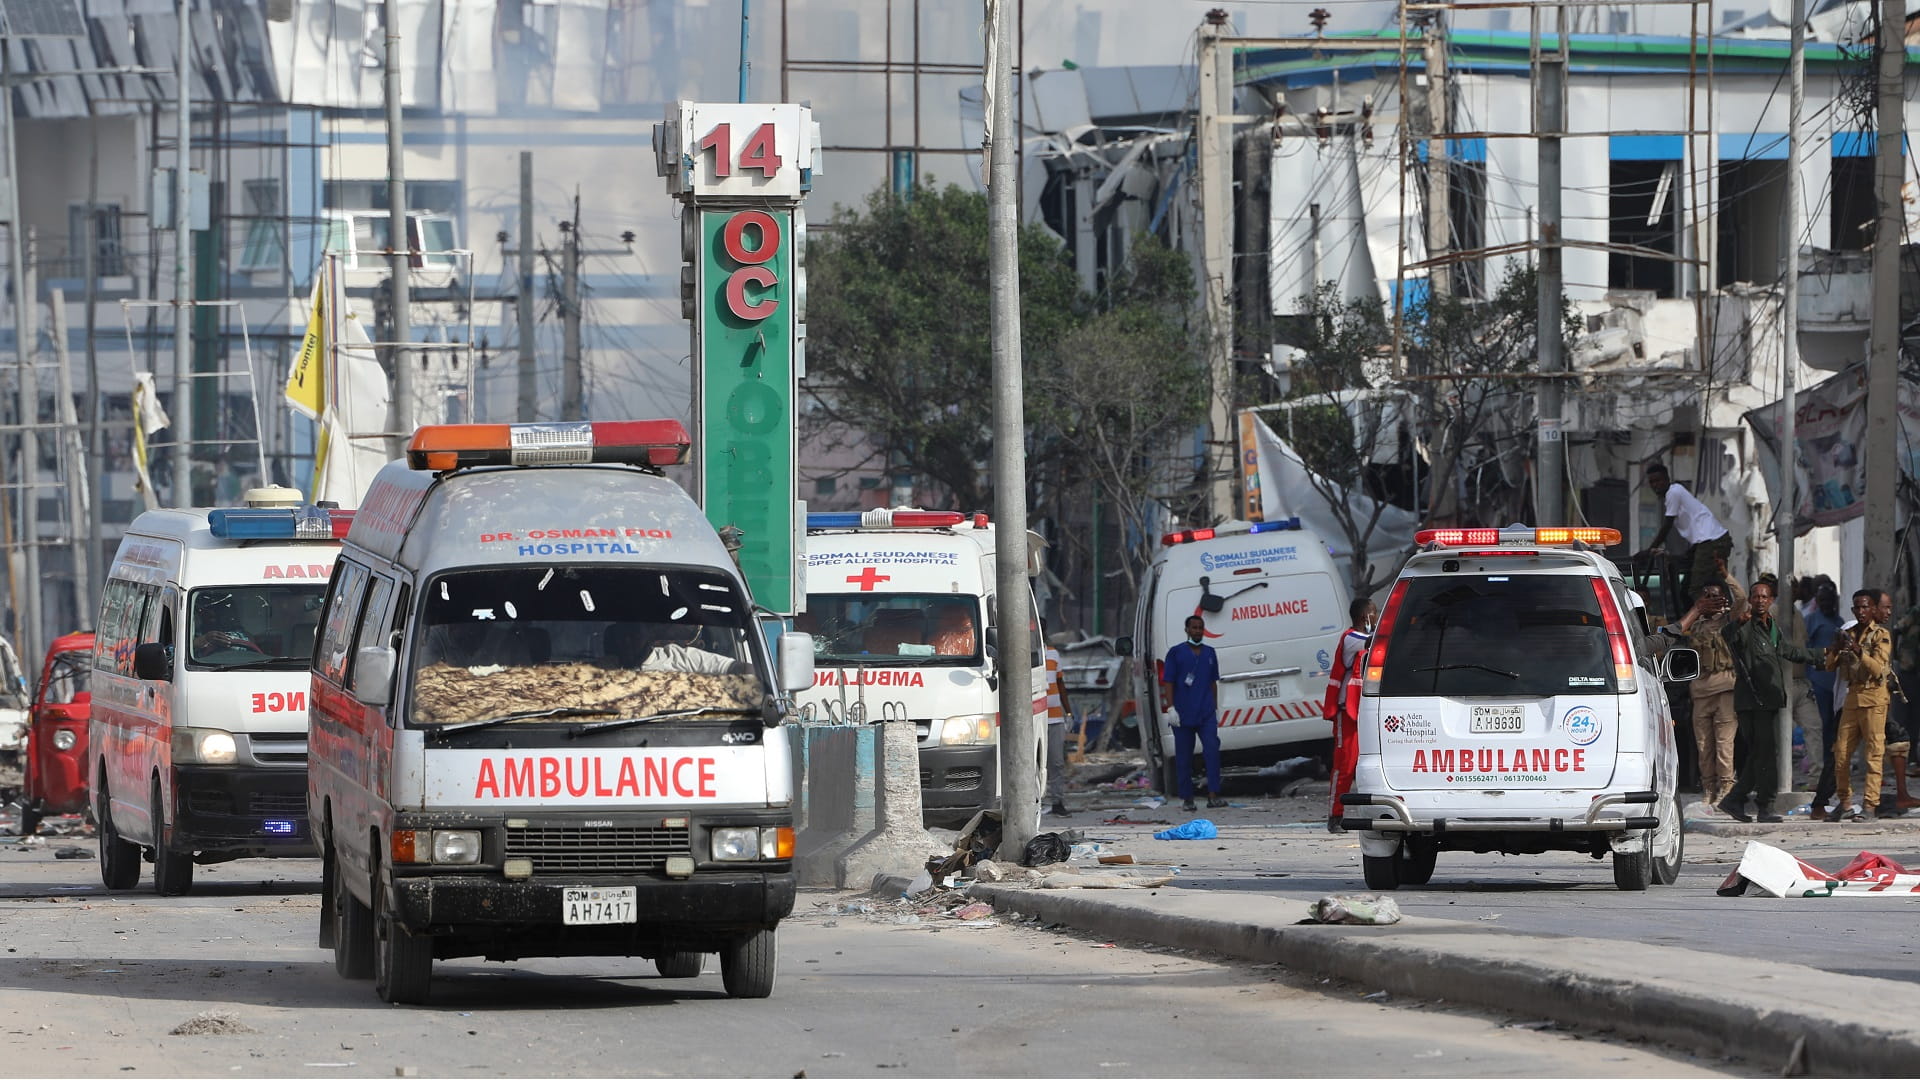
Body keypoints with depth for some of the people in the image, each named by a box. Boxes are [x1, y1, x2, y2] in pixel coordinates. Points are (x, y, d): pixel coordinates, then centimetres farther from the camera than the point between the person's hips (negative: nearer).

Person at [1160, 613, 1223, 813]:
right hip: (1183, 714, -2)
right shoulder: (1176, 653, 2)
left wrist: (1216, 707, 18)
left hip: (1206, 713, 2)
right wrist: (1171, 707, -9)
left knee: (1212, 749, -14)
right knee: (1184, 757, 2)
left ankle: (1213, 795, -17)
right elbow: (1168, 682, 0)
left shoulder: (1209, 653, 14)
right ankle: (1187, 798, 9)